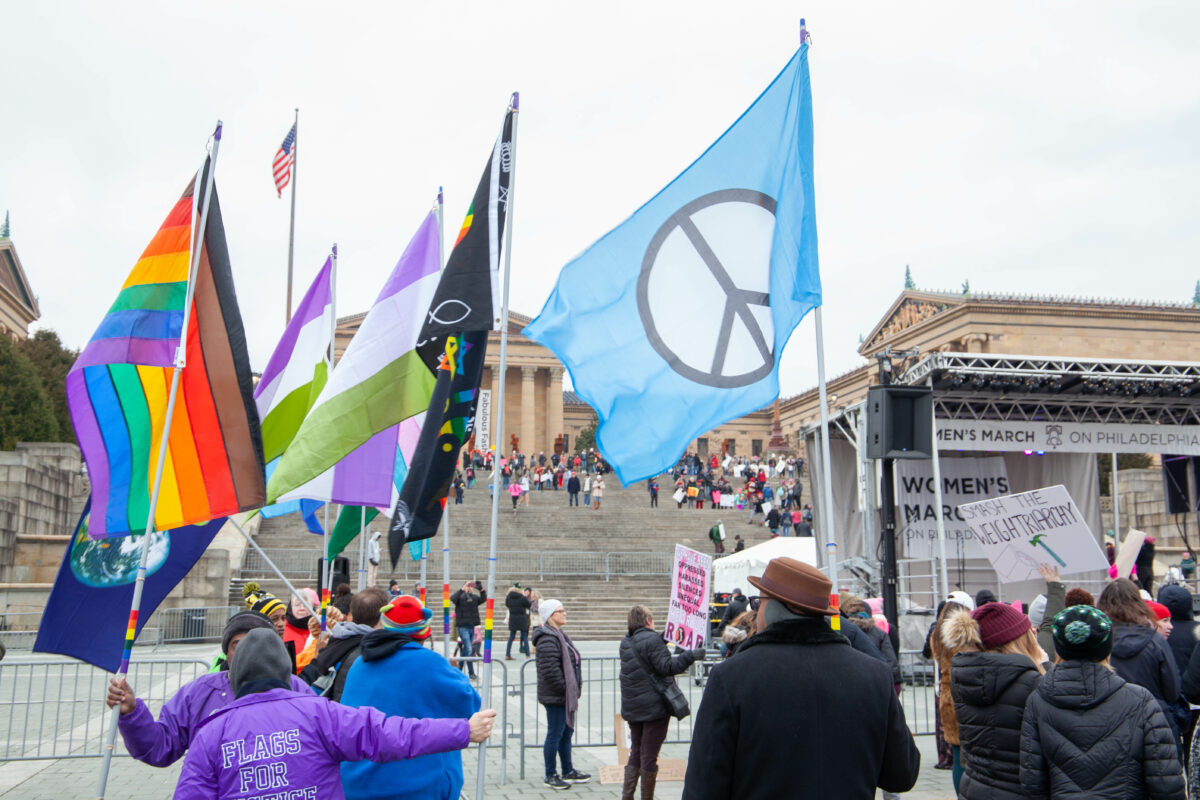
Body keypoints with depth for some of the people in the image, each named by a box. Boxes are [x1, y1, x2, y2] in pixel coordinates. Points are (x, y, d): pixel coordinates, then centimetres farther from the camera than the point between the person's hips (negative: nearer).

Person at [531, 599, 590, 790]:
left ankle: (568, 771, 30)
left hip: (566, 695, 10)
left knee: (567, 733, 18)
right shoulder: (548, 639, -19)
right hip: (555, 697, -10)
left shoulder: (560, 635, 15)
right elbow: (550, 669, -25)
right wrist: (565, 688, -19)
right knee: (555, 735, 0)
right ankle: (550, 776, 12)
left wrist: (575, 688, 15)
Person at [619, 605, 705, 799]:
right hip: (654, 706, -7)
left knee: (635, 753, 16)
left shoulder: (626, 642, 9)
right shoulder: (652, 639, -15)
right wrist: (690, 656, -16)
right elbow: (666, 667, -20)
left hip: (632, 707, 7)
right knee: (650, 755, 1)